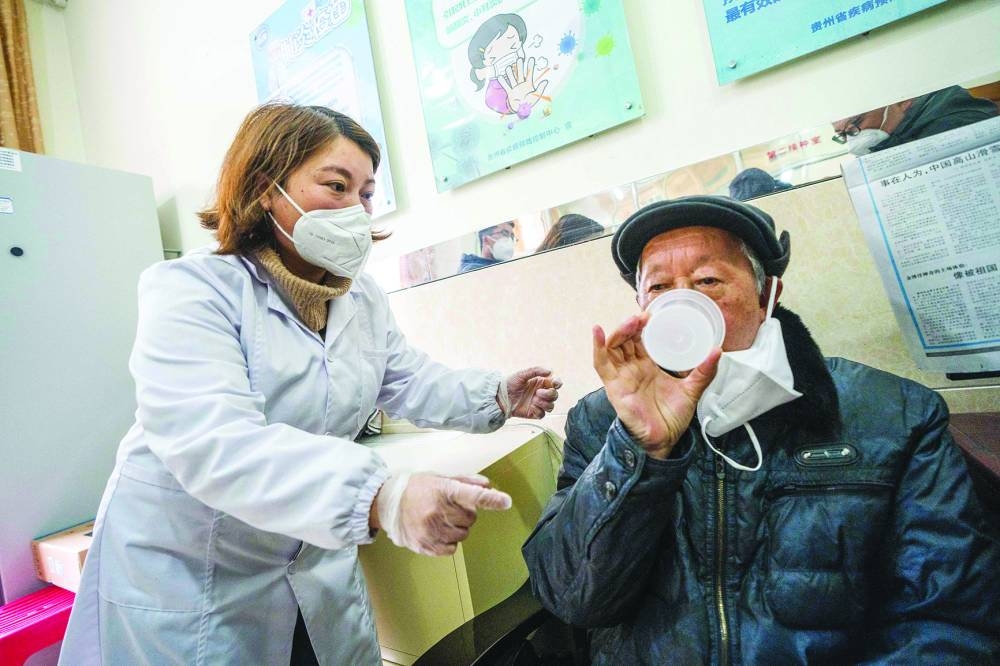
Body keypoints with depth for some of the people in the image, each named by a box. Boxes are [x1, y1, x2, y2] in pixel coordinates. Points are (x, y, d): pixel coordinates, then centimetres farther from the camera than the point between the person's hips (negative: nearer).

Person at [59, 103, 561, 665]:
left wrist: (496, 397, -10)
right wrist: (382, 498, -48)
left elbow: (413, 384, 7)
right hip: (187, 576, -5)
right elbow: (214, 445, -35)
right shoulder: (192, 289, -21)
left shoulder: (365, 300, 0)